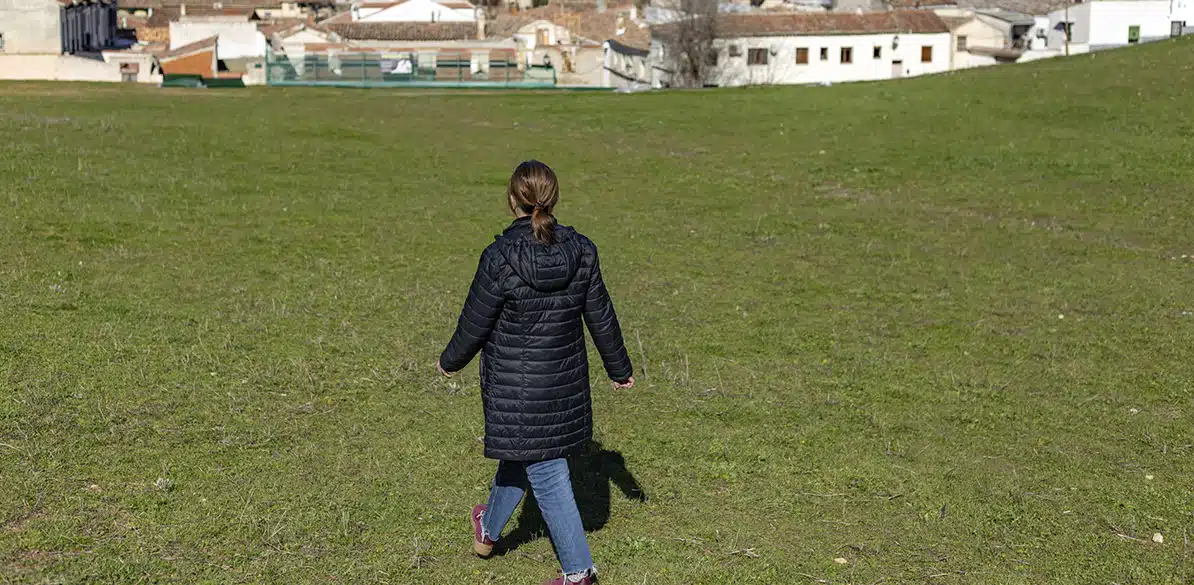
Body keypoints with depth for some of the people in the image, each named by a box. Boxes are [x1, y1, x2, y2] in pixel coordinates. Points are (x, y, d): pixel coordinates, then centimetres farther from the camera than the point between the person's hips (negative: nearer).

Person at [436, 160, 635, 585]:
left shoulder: (499, 259, -20)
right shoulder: (581, 251, -7)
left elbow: (474, 325, -11)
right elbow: (601, 316, 2)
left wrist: (450, 361, 9)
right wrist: (620, 369, 16)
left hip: (514, 383, -4)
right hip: (565, 380, 5)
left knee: (546, 472, 9)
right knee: (523, 453, 24)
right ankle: (489, 529, 41)